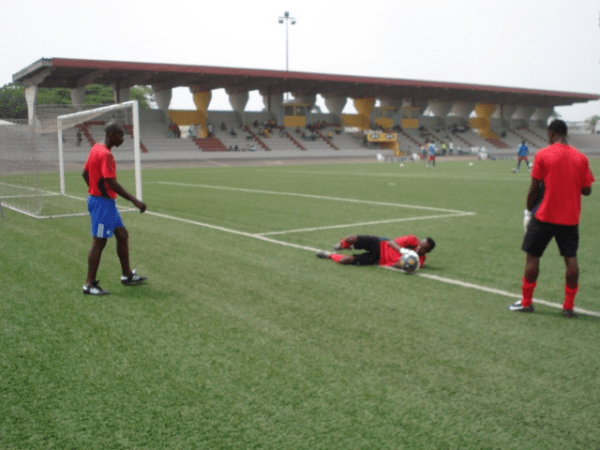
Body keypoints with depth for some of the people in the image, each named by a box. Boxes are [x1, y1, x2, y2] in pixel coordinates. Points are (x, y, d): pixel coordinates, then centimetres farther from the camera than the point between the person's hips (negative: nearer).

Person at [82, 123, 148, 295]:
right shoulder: (105, 154, -20)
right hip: (102, 203, -10)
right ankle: (89, 284, 6)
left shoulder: (96, 148, 9)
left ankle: (127, 275, 24)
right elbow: (111, 183, -25)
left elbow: (85, 173, 17)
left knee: (122, 235, 15)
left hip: (100, 199, 10)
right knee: (99, 242, -3)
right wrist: (135, 201, -24)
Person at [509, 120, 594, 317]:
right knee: (571, 258, 6)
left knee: (532, 256, 7)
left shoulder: (543, 155, -7)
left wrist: (529, 210, 7)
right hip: (570, 218, 3)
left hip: (545, 216, -3)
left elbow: (534, 189, -6)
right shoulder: (581, 158, 2)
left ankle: (526, 302, 13)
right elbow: (586, 190, 3)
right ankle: (569, 306, 8)